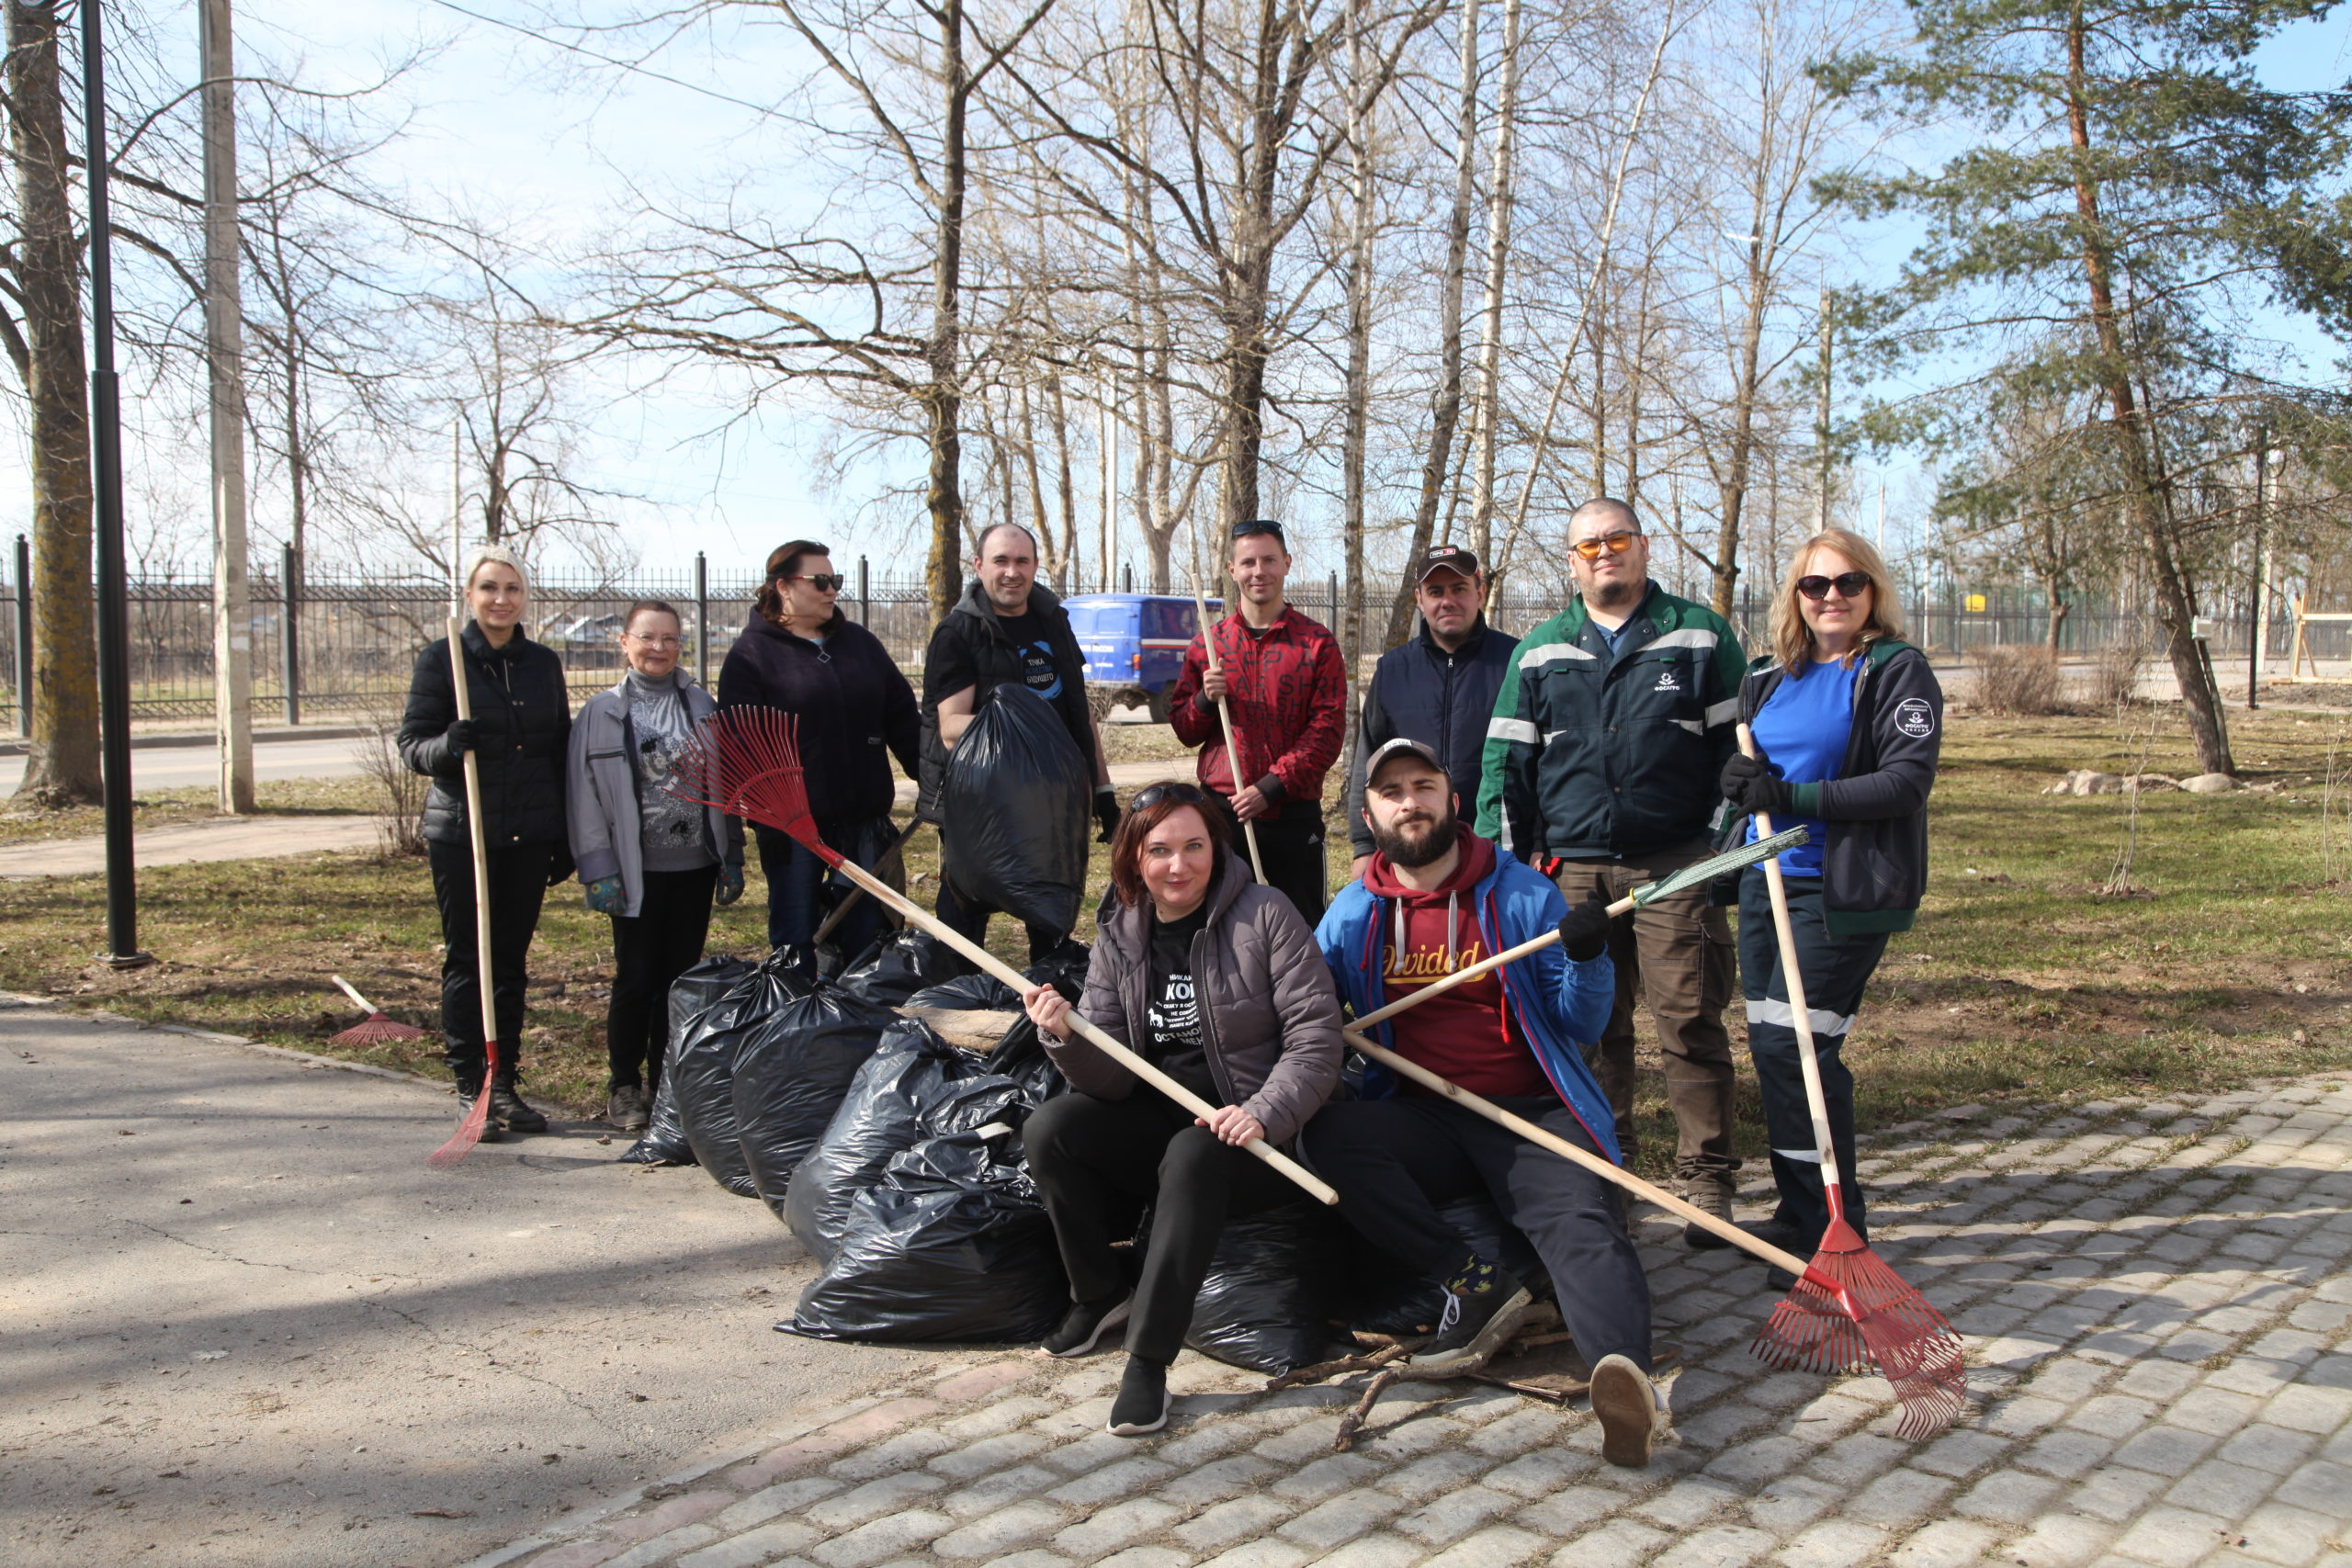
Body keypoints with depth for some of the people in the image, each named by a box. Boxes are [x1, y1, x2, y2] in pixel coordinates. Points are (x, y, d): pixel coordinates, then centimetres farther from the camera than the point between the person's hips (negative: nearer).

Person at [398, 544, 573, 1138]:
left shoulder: (544, 662, 9)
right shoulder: (441, 658, -1)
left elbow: (562, 750, 12)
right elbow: (411, 743, -2)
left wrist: (566, 838, 9)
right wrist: (448, 744, -25)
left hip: (529, 838, 3)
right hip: (461, 835, -3)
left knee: (511, 962, 8)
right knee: (466, 961, 3)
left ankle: (506, 1086, 17)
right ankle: (469, 1089, 11)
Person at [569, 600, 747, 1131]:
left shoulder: (702, 707, 8)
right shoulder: (601, 713, 0)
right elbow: (585, 798, -3)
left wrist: (732, 858, 8)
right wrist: (599, 870, -9)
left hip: (695, 866, 3)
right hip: (637, 870, -3)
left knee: (681, 977, 8)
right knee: (635, 979, 1)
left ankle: (667, 1082, 20)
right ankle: (625, 1087, 16)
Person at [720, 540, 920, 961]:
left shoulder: (861, 642, 13)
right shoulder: (750, 655, -3)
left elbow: (902, 719, 13)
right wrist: (766, 820, -17)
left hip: (865, 819, 4)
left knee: (866, 936, 9)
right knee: (795, 943, 4)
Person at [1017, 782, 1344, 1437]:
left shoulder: (1264, 916, -9)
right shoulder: (1118, 939, 3)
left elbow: (1316, 1038, -13)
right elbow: (1114, 1080, -3)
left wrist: (1263, 1114, -27)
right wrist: (1068, 1037, -24)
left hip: (1260, 1137, -4)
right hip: (1162, 1120, 5)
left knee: (1193, 1156, -35)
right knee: (1048, 1128, -17)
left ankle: (1149, 1359, -25)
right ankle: (1098, 1294, 5)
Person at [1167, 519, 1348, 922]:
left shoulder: (1317, 642, 3)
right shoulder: (1208, 643, 11)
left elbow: (1328, 730, -4)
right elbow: (1182, 729, 13)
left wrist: (1271, 787, -13)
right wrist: (1204, 700, -9)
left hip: (1293, 816, -2)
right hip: (1221, 811, 2)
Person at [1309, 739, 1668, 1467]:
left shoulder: (1524, 893, 3)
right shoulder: (1352, 914, 9)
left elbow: (1580, 1027, 4)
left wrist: (1587, 960, -17)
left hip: (1534, 1115, -2)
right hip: (1423, 1121, 2)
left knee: (1581, 1222, -30)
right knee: (1330, 1133, -27)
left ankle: (1623, 1380, -54)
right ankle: (1477, 1283, -22)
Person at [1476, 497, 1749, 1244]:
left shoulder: (1701, 636, 8)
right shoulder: (1538, 653, 13)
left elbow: (1738, 745, 7)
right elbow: (1505, 760, 13)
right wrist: (1503, 860, 5)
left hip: (1677, 868, -2)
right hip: (1572, 869, 2)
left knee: (1690, 1025, -3)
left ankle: (1706, 1180, 7)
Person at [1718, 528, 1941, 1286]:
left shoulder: (1898, 671, -4)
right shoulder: (1768, 676, 15)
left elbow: (1908, 779, -14)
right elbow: (1742, 764, 25)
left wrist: (1796, 798, -19)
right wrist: (1740, 782, 0)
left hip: (1845, 889, -7)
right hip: (1767, 879, 7)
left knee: (1794, 1044, -12)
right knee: (1769, 1045, 8)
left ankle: (1831, 1227, 1)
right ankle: (1799, 1211, 22)